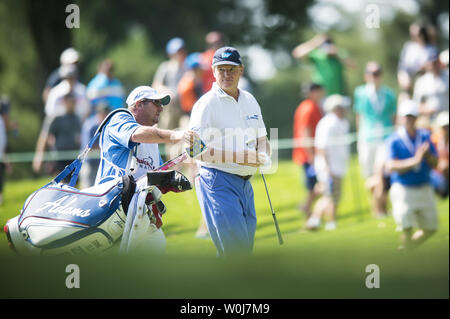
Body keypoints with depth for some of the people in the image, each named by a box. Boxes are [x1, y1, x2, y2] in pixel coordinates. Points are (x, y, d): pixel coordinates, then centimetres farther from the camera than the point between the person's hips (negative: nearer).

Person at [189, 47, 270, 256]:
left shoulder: (250, 101, 13)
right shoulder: (206, 104, -9)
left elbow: (262, 139, 21)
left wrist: (262, 155, -4)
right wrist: (238, 157, -25)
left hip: (245, 183, 7)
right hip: (217, 182, -7)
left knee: (246, 248, 8)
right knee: (234, 249, -14)